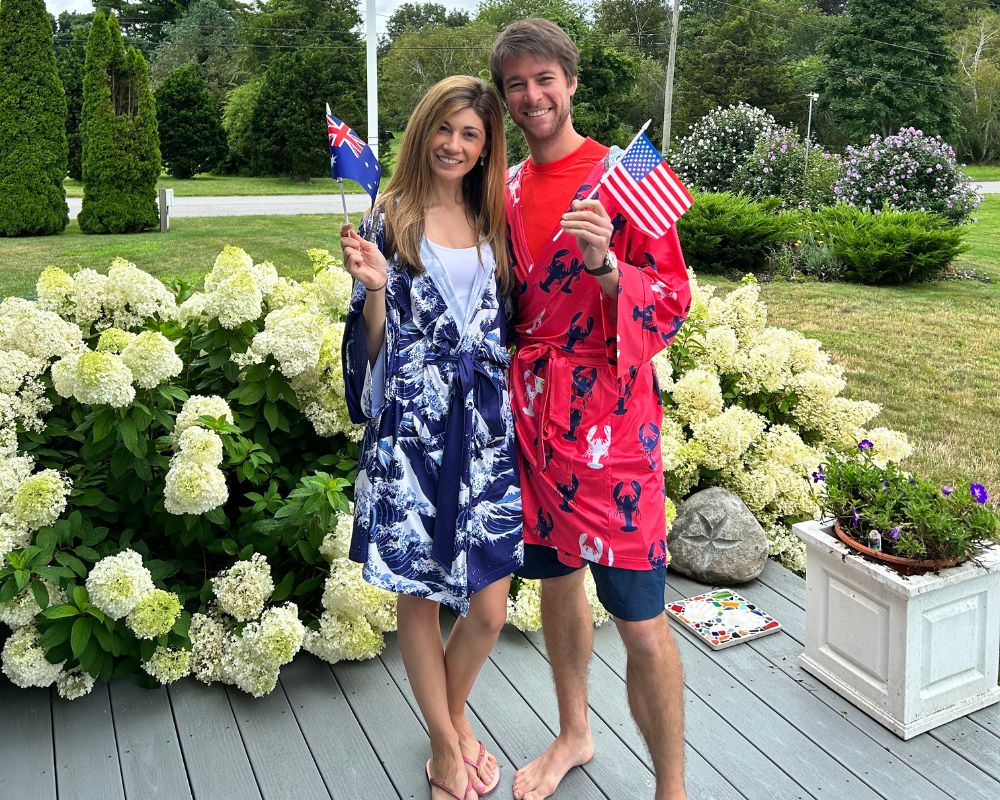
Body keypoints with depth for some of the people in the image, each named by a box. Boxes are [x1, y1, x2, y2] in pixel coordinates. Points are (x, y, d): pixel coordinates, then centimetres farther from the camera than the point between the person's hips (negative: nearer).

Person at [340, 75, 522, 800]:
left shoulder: (494, 222, 11)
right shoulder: (392, 219, -1)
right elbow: (377, 342, -2)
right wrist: (375, 285, -20)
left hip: (487, 425, 3)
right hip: (413, 426, -3)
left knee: (489, 605, 6)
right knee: (419, 595, 9)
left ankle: (455, 713, 37)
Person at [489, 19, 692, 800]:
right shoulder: (508, 188, 10)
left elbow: (672, 301, -8)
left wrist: (604, 265, -26)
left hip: (608, 420, -5)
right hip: (529, 410, 6)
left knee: (641, 624, -2)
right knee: (556, 581, 19)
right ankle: (574, 735, 40)